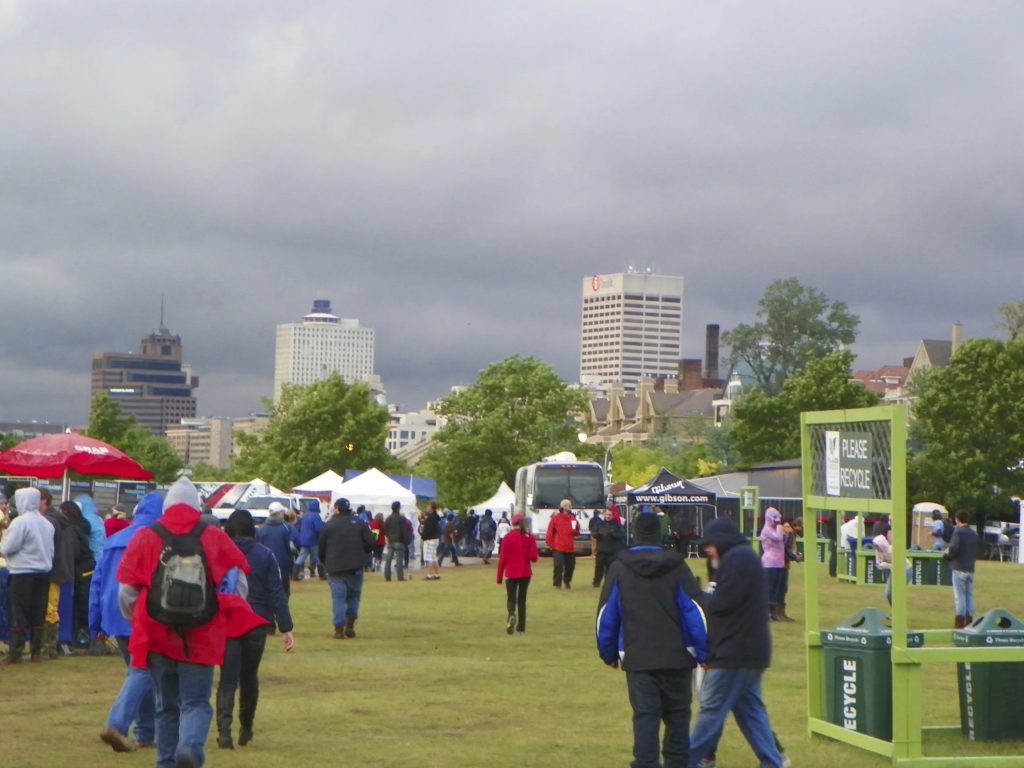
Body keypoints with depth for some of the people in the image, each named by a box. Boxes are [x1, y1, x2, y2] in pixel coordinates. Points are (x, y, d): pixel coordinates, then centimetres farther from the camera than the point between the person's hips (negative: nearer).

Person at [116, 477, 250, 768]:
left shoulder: (145, 538, 1)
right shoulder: (216, 538, 1)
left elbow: (127, 591, 3)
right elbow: (238, 584, 3)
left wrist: (137, 622, 22)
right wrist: (223, 617, 19)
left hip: (157, 635, 1)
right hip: (201, 637, -1)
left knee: (166, 706, 15)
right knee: (196, 701, 3)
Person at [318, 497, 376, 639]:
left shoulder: (329, 525, -1)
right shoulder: (359, 524, 3)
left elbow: (321, 548, 2)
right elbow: (371, 542, -5)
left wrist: (325, 563, 19)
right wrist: (362, 554, 12)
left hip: (335, 567, -1)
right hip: (355, 567, 1)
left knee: (338, 597, 0)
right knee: (353, 595, 14)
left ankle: (339, 629, -5)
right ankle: (350, 626, 8)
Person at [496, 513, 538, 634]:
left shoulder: (508, 538, -6)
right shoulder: (529, 537, -3)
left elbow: (502, 558, -5)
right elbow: (534, 557, -9)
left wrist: (499, 577, 2)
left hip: (511, 574, -2)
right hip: (525, 574, 2)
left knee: (511, 599, 2)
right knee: (522, 600, 13)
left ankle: (512, 615, -29)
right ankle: (521, 628, 13)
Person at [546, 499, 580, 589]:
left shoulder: (573, 518, 10)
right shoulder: (556, 518, -4)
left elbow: (577, 532, 15)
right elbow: (550, 531, -3)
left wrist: (576, 529, -7)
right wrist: (550, 543, -5)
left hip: (570, 548, 5)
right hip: (558, 547, -5)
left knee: (570, 566, 10)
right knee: (558, 566, -11)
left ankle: (567, 581, 31)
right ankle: (557, 584, -6)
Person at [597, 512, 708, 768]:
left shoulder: (619, 569, -1)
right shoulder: (677, 567, -4)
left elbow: (606, 616, 2)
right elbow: (696, 611, -5)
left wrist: (609, 653, 14)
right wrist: (703, 652, 1)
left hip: (638, 658, 0)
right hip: (677, 657, 0)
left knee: (645, 715, 0)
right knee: (677, 714, 12)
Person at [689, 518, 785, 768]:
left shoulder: (736, 559, -14)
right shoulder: (746, 557, 20)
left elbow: (723, 602, -19)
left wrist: (704, 600, -1)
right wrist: (710, 599, 5)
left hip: (734, 652, -10)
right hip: (751, 649, 10)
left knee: (712, 709, -5)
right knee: (750, 708, 13)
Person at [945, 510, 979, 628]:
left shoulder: (958, 532, -11)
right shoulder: (974, 534, 11)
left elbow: (954, 548, -21)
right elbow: (978, 550, 14)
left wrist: (948, 552, -3)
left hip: (959, 568, -6)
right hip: (971, 569, 6)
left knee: (959, 595, -3)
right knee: (970, 595, 10)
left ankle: (960, 622, -5)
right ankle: (969, 621, 10)